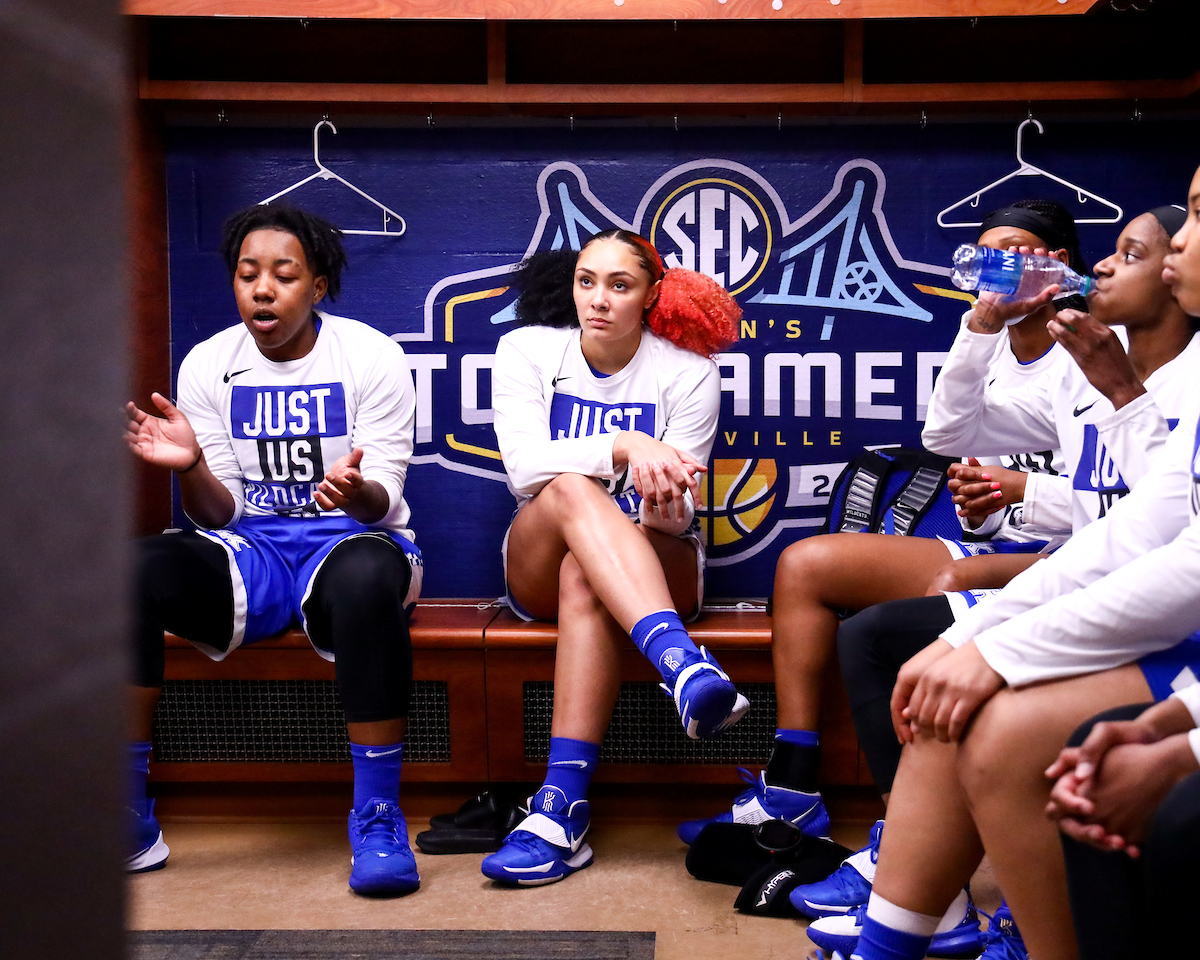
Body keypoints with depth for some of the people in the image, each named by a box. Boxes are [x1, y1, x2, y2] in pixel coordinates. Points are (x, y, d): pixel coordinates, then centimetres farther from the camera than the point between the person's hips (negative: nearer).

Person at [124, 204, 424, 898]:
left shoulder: (371, 357, -3)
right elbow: (219, 513, 2)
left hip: (350, 538, -2)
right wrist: (190, 467, -21)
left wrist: (356, 490, -32)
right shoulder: (208, 365, 5)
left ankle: (378, 819, -29)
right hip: (250, 553, 3)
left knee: (365, 577, -41)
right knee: (132, 571, -28)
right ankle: (131, 821, -17)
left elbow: (382, 500, -8)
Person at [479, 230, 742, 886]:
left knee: (585, 573, -37)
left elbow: (681, 506, -8)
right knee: (569, 488, -34)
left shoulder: (687, 373, -2)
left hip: (659, 565, -1)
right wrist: (623, 448, -31)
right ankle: (682, 662, -54)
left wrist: (669, 508, -33)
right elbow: (524, 465, -16)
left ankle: (563, 808, -43)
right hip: (539, 566, 1)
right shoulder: (527, 351, 1)